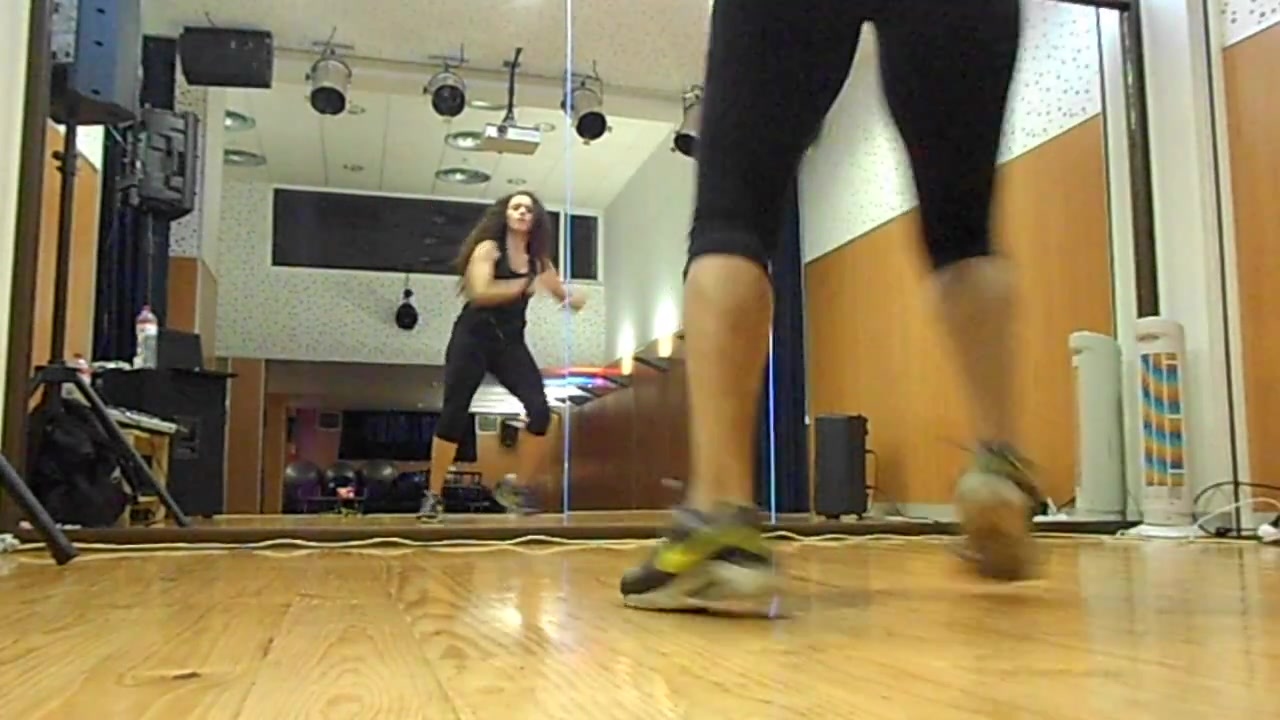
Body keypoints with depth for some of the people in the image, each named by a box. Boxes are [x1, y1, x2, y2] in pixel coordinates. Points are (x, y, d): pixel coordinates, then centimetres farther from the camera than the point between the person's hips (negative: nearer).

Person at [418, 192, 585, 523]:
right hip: (473, 336, -4)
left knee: (540, 411, -14)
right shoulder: (488, 248, -2)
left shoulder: (538, 261, 11)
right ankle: (433, 496, 5)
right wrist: (527, 285, -22)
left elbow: (573, 302, 12)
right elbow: (480, 292, -19)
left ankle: (516, 488, 0)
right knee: (454, 413, -7)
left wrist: (571, 296, -12)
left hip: (511, 342, 4)